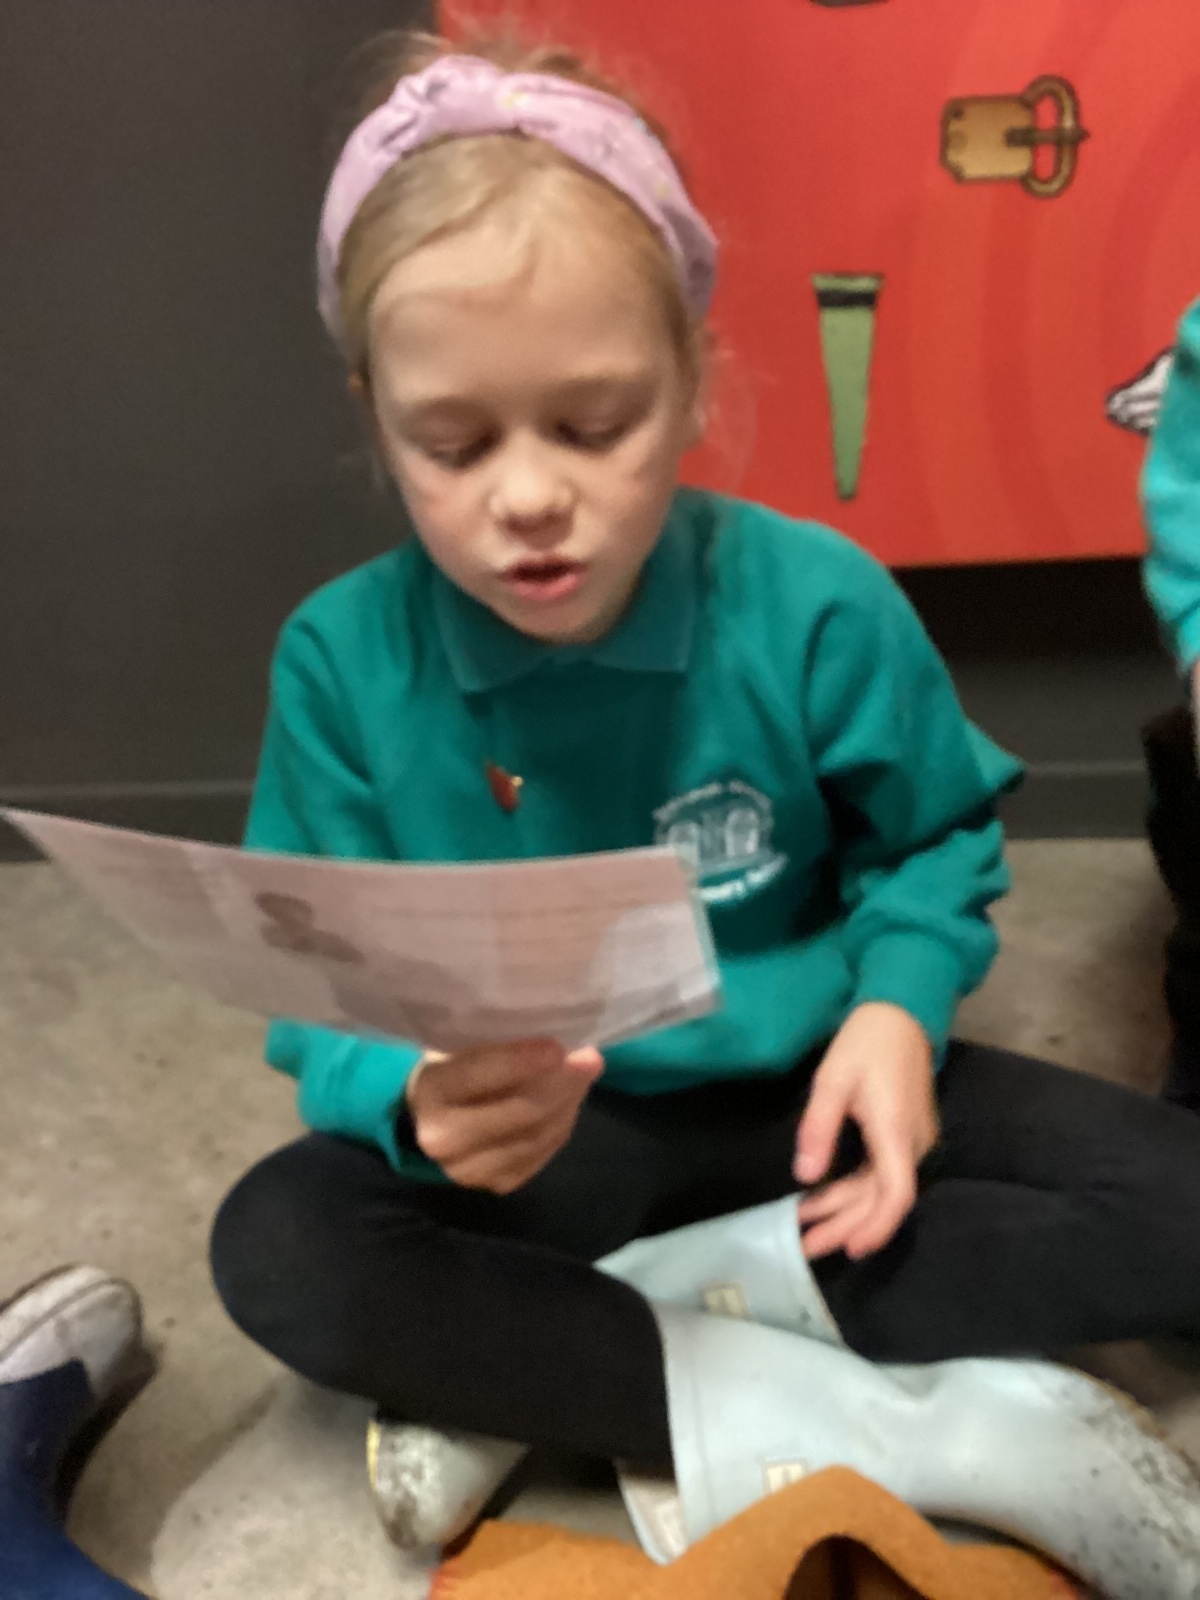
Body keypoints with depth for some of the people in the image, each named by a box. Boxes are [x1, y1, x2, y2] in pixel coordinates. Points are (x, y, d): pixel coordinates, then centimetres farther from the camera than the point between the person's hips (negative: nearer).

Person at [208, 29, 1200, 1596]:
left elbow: (935, 843, 2)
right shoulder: (344, 660, -13)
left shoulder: (816, 607, -14)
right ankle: (878, 1427, -28)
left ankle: (530, 1360, -20)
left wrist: (898, 1004, -19)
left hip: (808, 1095, 1)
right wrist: (413, 1094, -35)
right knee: (276, 1246, -27)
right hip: (546, 1137, 0)